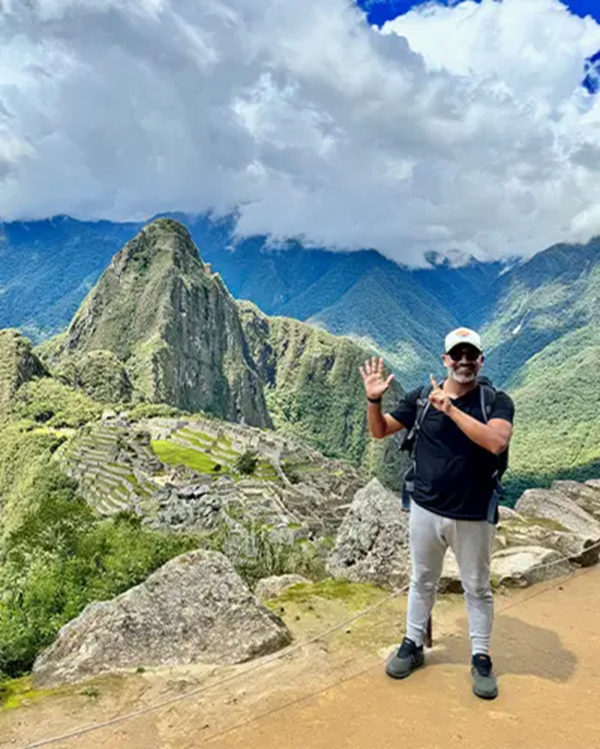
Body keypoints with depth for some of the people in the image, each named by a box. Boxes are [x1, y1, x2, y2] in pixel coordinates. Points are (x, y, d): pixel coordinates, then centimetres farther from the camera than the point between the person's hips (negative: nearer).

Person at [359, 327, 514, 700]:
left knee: (477, 589, 17)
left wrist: (451, 408, -31)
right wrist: (374, 400, -18)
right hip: (425, 510, 2)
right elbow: (380, 431, 1)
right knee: (422, 582, 20)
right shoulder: (421, 397, -5)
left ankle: (481, 658, 36)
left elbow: (496, 442, -30)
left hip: (474, 516, -2)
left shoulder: (496, 401, -11)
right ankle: (413, 645, 38)